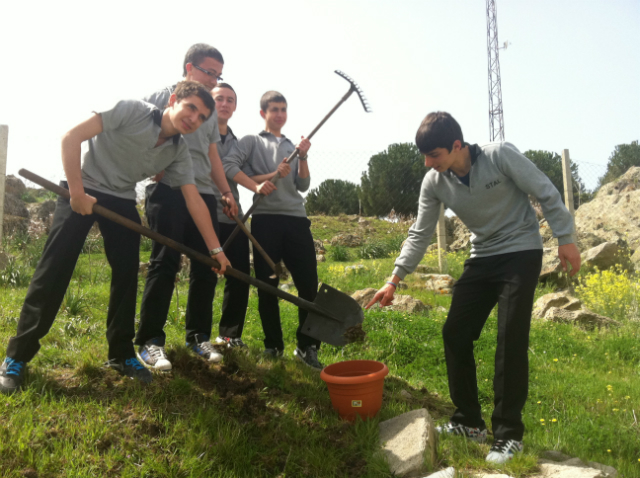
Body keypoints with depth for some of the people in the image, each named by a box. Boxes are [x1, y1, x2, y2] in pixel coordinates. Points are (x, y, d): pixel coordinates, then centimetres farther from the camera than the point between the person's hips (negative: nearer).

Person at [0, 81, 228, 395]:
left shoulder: (178, 152, -3)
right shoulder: (132, 111, -18)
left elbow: (194, 199, -4)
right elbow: (72, 137, -20)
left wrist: (216, 249, -9)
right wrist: (77, 191, -23)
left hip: (122, 201, 5)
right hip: (83, 191, -5)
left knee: (127, 275, 0)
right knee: (53, 271, -7)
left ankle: (121, 354, 15)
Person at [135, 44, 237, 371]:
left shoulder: (210, 111, 24)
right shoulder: (161, 97, 6)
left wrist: (226, 191, 16)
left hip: (204, 195, 6)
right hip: (168, 190, -6)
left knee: (207, 265, 3)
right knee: (164, 264, -10)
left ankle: (198, 336, 16)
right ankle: (149, 341, -1)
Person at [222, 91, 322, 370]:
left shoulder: (292, 147, 23)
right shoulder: (251, 141, 11)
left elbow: (303, 186, 12)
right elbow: (228, 166, -7)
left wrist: (303, 157, 0)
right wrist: (258, 185, -12)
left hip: (297, 219, 4)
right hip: (265, 220, -3)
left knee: (309, 284, -2)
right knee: (267, 286, 2)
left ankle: (307, 347, 10)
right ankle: (273, 346, 17)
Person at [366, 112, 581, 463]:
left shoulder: (500, 156, -21)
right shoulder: (433, 183, -8)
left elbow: (546, 193, -10)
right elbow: (420, 234, -3)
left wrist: (565, 239, -8)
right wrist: (394, 280, -7)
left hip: (521, 253, -5)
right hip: (482, 259, 5)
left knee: (510, 340, -12)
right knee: (455, 333, 0)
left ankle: (509, 434, 5)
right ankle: (469, 422, 16)